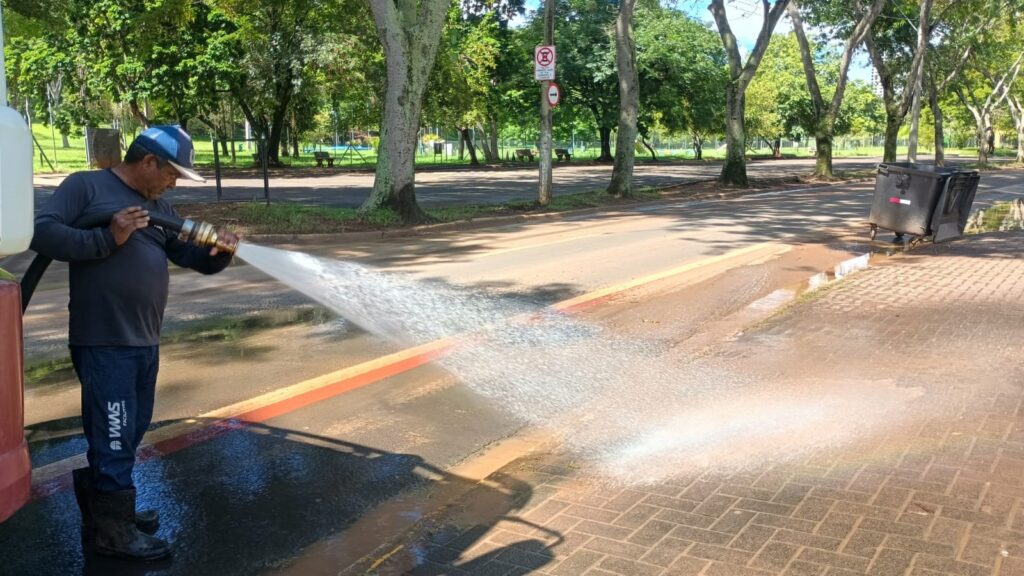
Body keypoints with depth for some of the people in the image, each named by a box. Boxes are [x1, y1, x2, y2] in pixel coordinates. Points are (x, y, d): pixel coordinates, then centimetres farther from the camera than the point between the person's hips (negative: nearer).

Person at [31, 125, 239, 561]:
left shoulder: (159, 208, 16)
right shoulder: (85, 186, -5)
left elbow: (194, 257, 13)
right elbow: (43, 233, -15)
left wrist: (219, 251, -8)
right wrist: (108, 238, -21)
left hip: (145, 343, 8)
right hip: (103, 343, -8)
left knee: (128, 435, 19)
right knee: (113, 438, 0)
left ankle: (104, 511, 36)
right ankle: (111, 530, 15)